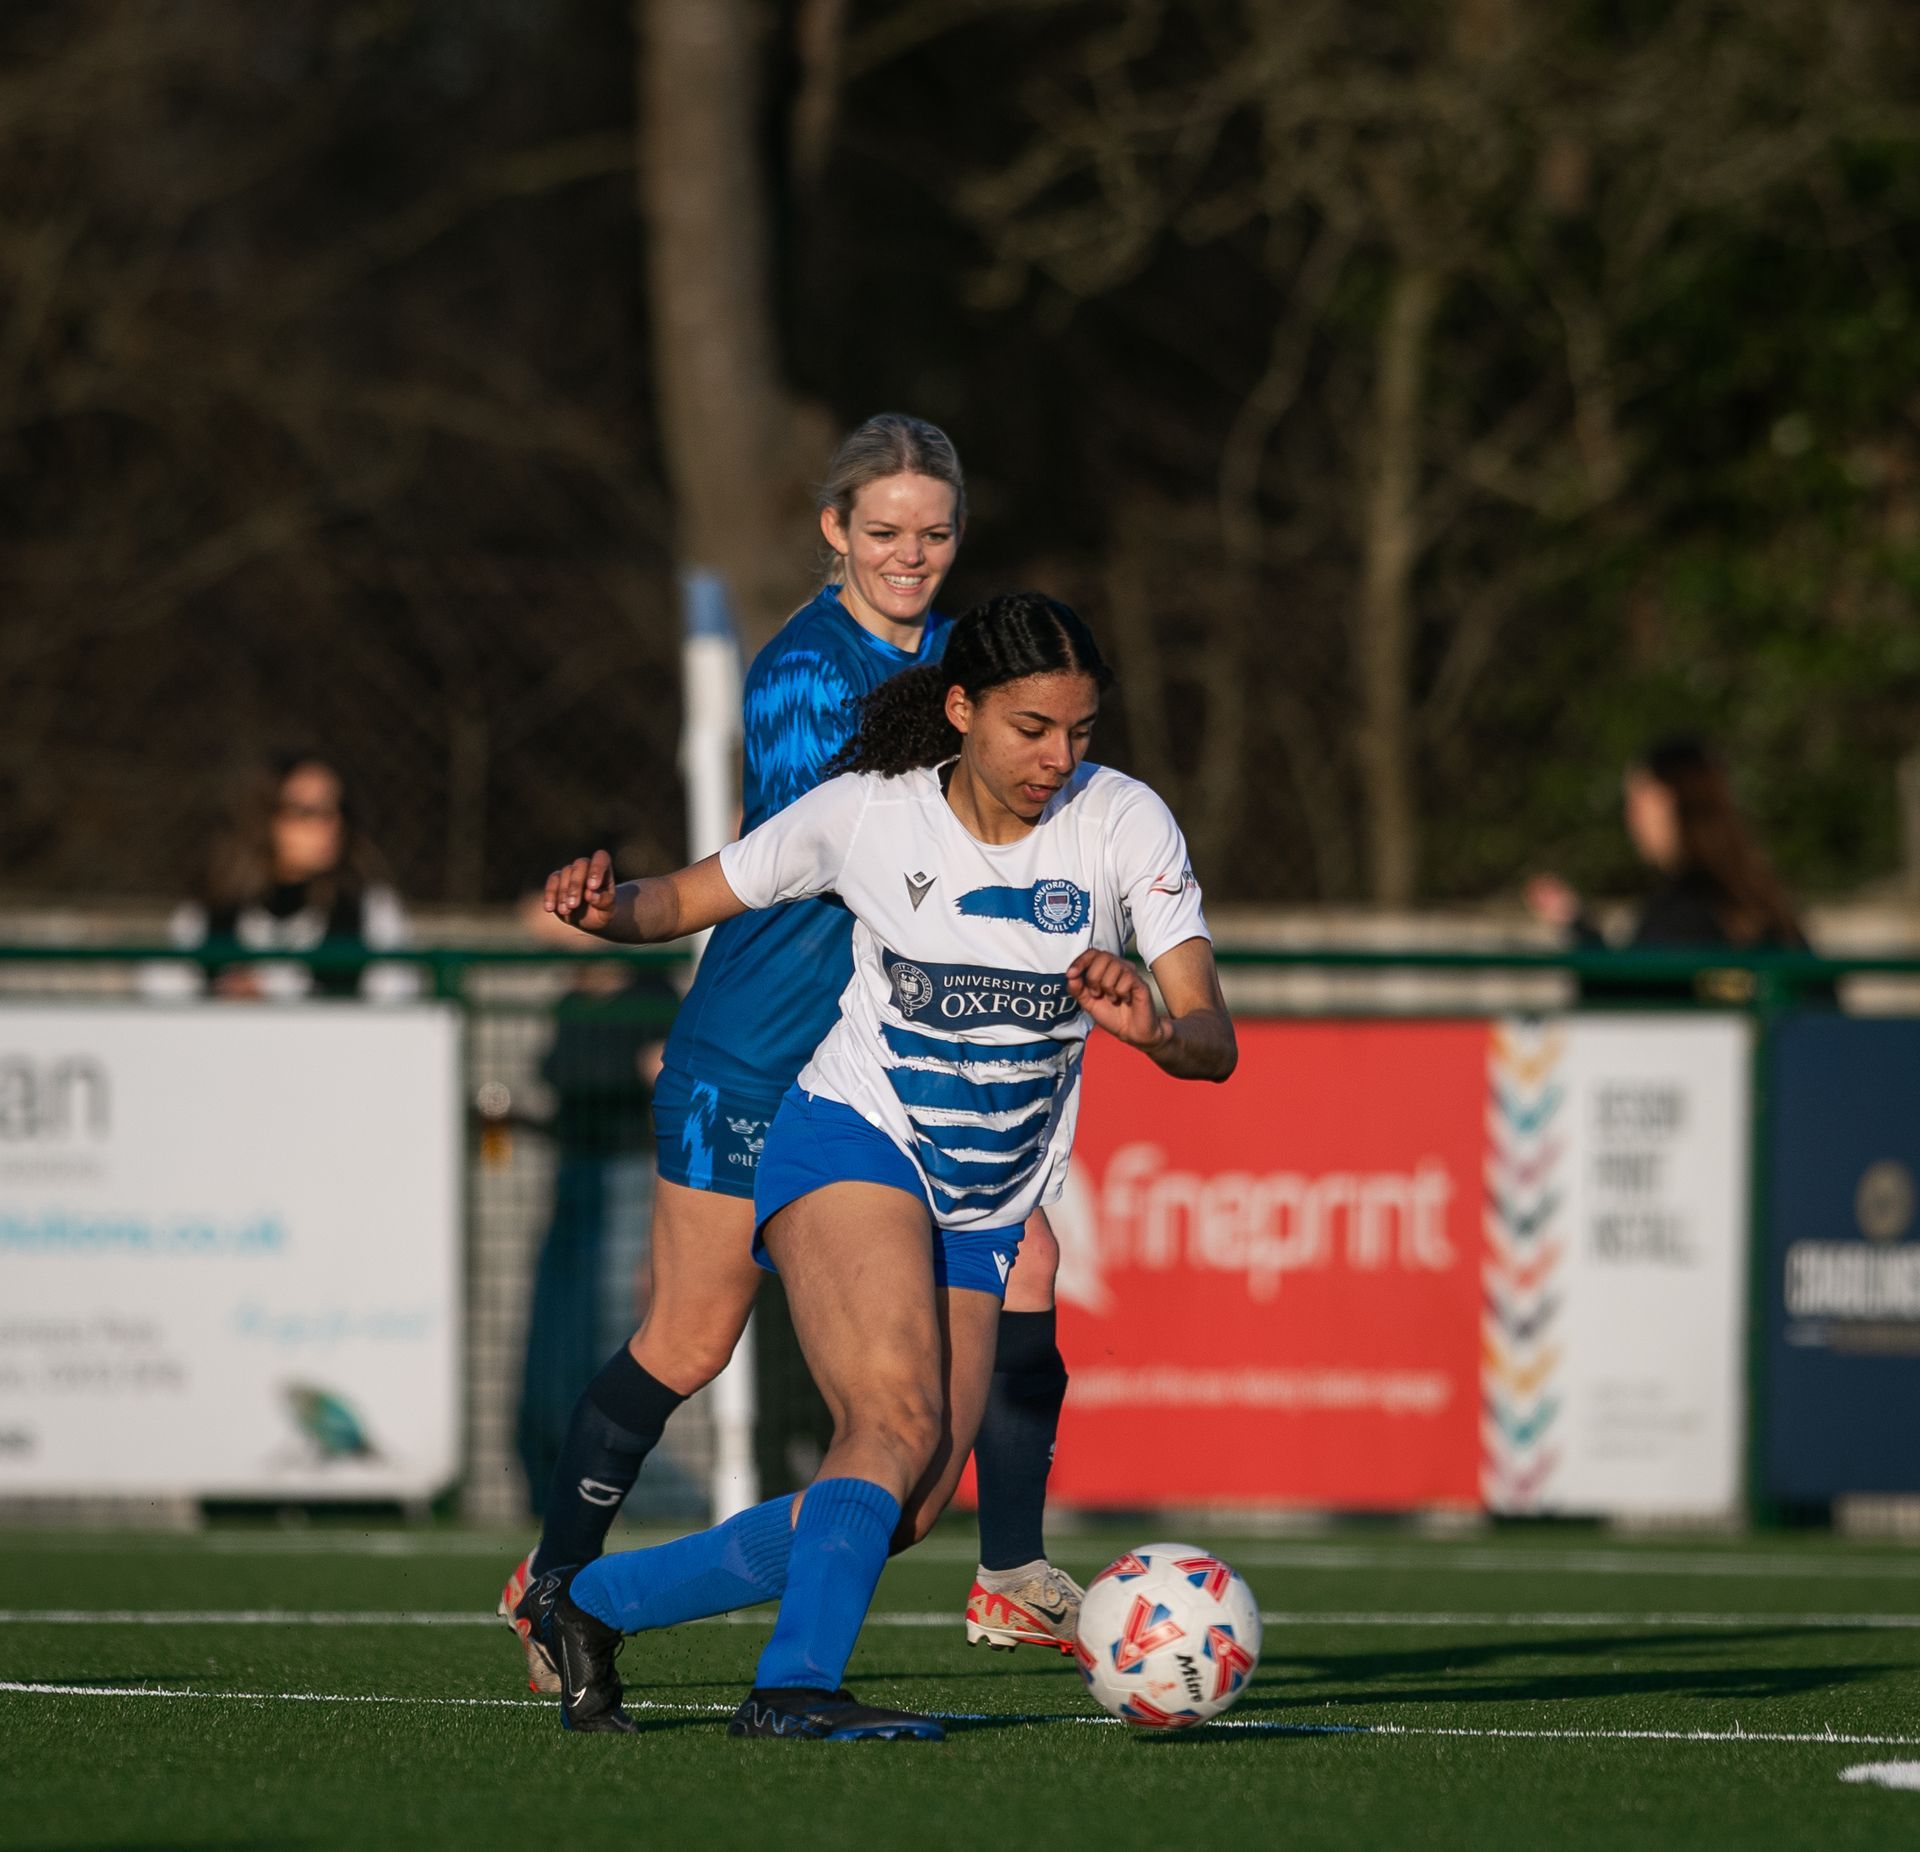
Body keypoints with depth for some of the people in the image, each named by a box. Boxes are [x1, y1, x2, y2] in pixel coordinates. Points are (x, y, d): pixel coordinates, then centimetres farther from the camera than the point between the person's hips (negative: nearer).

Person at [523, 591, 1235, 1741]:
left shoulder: (1123, 824, -7)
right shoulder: (868, 813, -8)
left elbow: (1215, 1043, -13)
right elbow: (688, 900, 3)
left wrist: (1152, 1025, -37)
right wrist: (606, 907, -20)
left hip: (983, 1219, 4)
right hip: (852, 1142, -4)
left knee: (905, 1511, -2)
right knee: (900, 1419, -30)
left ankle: (594, 1603, 13)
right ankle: (797, 1687, -36)